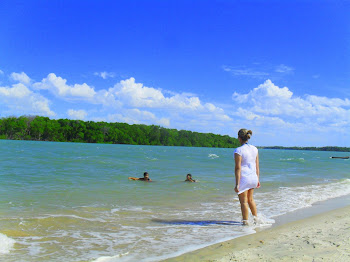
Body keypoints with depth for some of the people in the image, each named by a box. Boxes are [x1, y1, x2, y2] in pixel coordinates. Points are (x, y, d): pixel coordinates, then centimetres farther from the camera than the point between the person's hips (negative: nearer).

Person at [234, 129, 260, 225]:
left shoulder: (238, 150, -15)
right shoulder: (254, 149, 5)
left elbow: (238, 168, -18)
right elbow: (257, 166, 9)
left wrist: (237, 184, -16)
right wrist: (257, 179, 17)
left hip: (243, 177, -7)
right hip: (253, 177, 7)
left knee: (243, 201, 6)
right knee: (250, 199, 25)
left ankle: (245, 222, 14)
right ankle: (256, 218, 33)